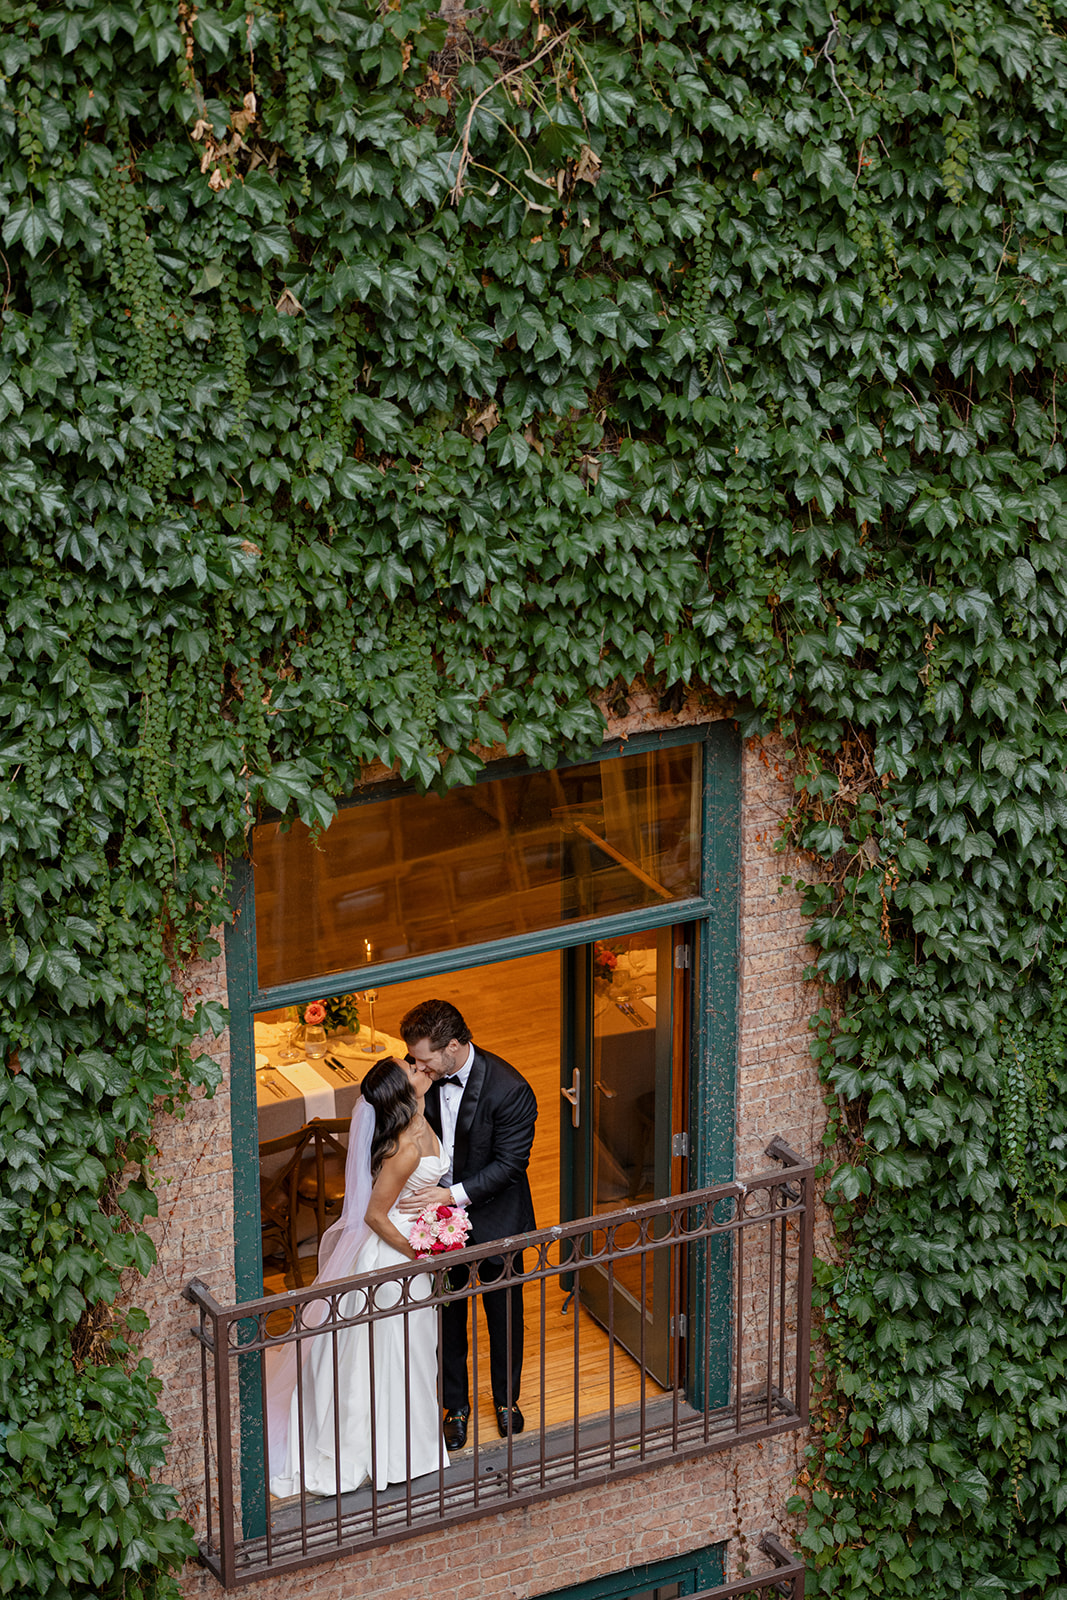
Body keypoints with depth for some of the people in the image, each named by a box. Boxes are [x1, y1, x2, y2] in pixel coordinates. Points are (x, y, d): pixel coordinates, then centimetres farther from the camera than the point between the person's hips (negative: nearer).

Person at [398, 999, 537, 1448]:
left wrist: (452, 1194, -30)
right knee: (447, 1314, 14)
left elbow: (509, 1163, -22)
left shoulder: (509, 1090, -28)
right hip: (440, 1218, 3)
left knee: (504, 1314, 17)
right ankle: (456, 1406, 32)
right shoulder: (421, 1075, -14)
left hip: (494, 1217, -3)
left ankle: (506, 1398, 39)